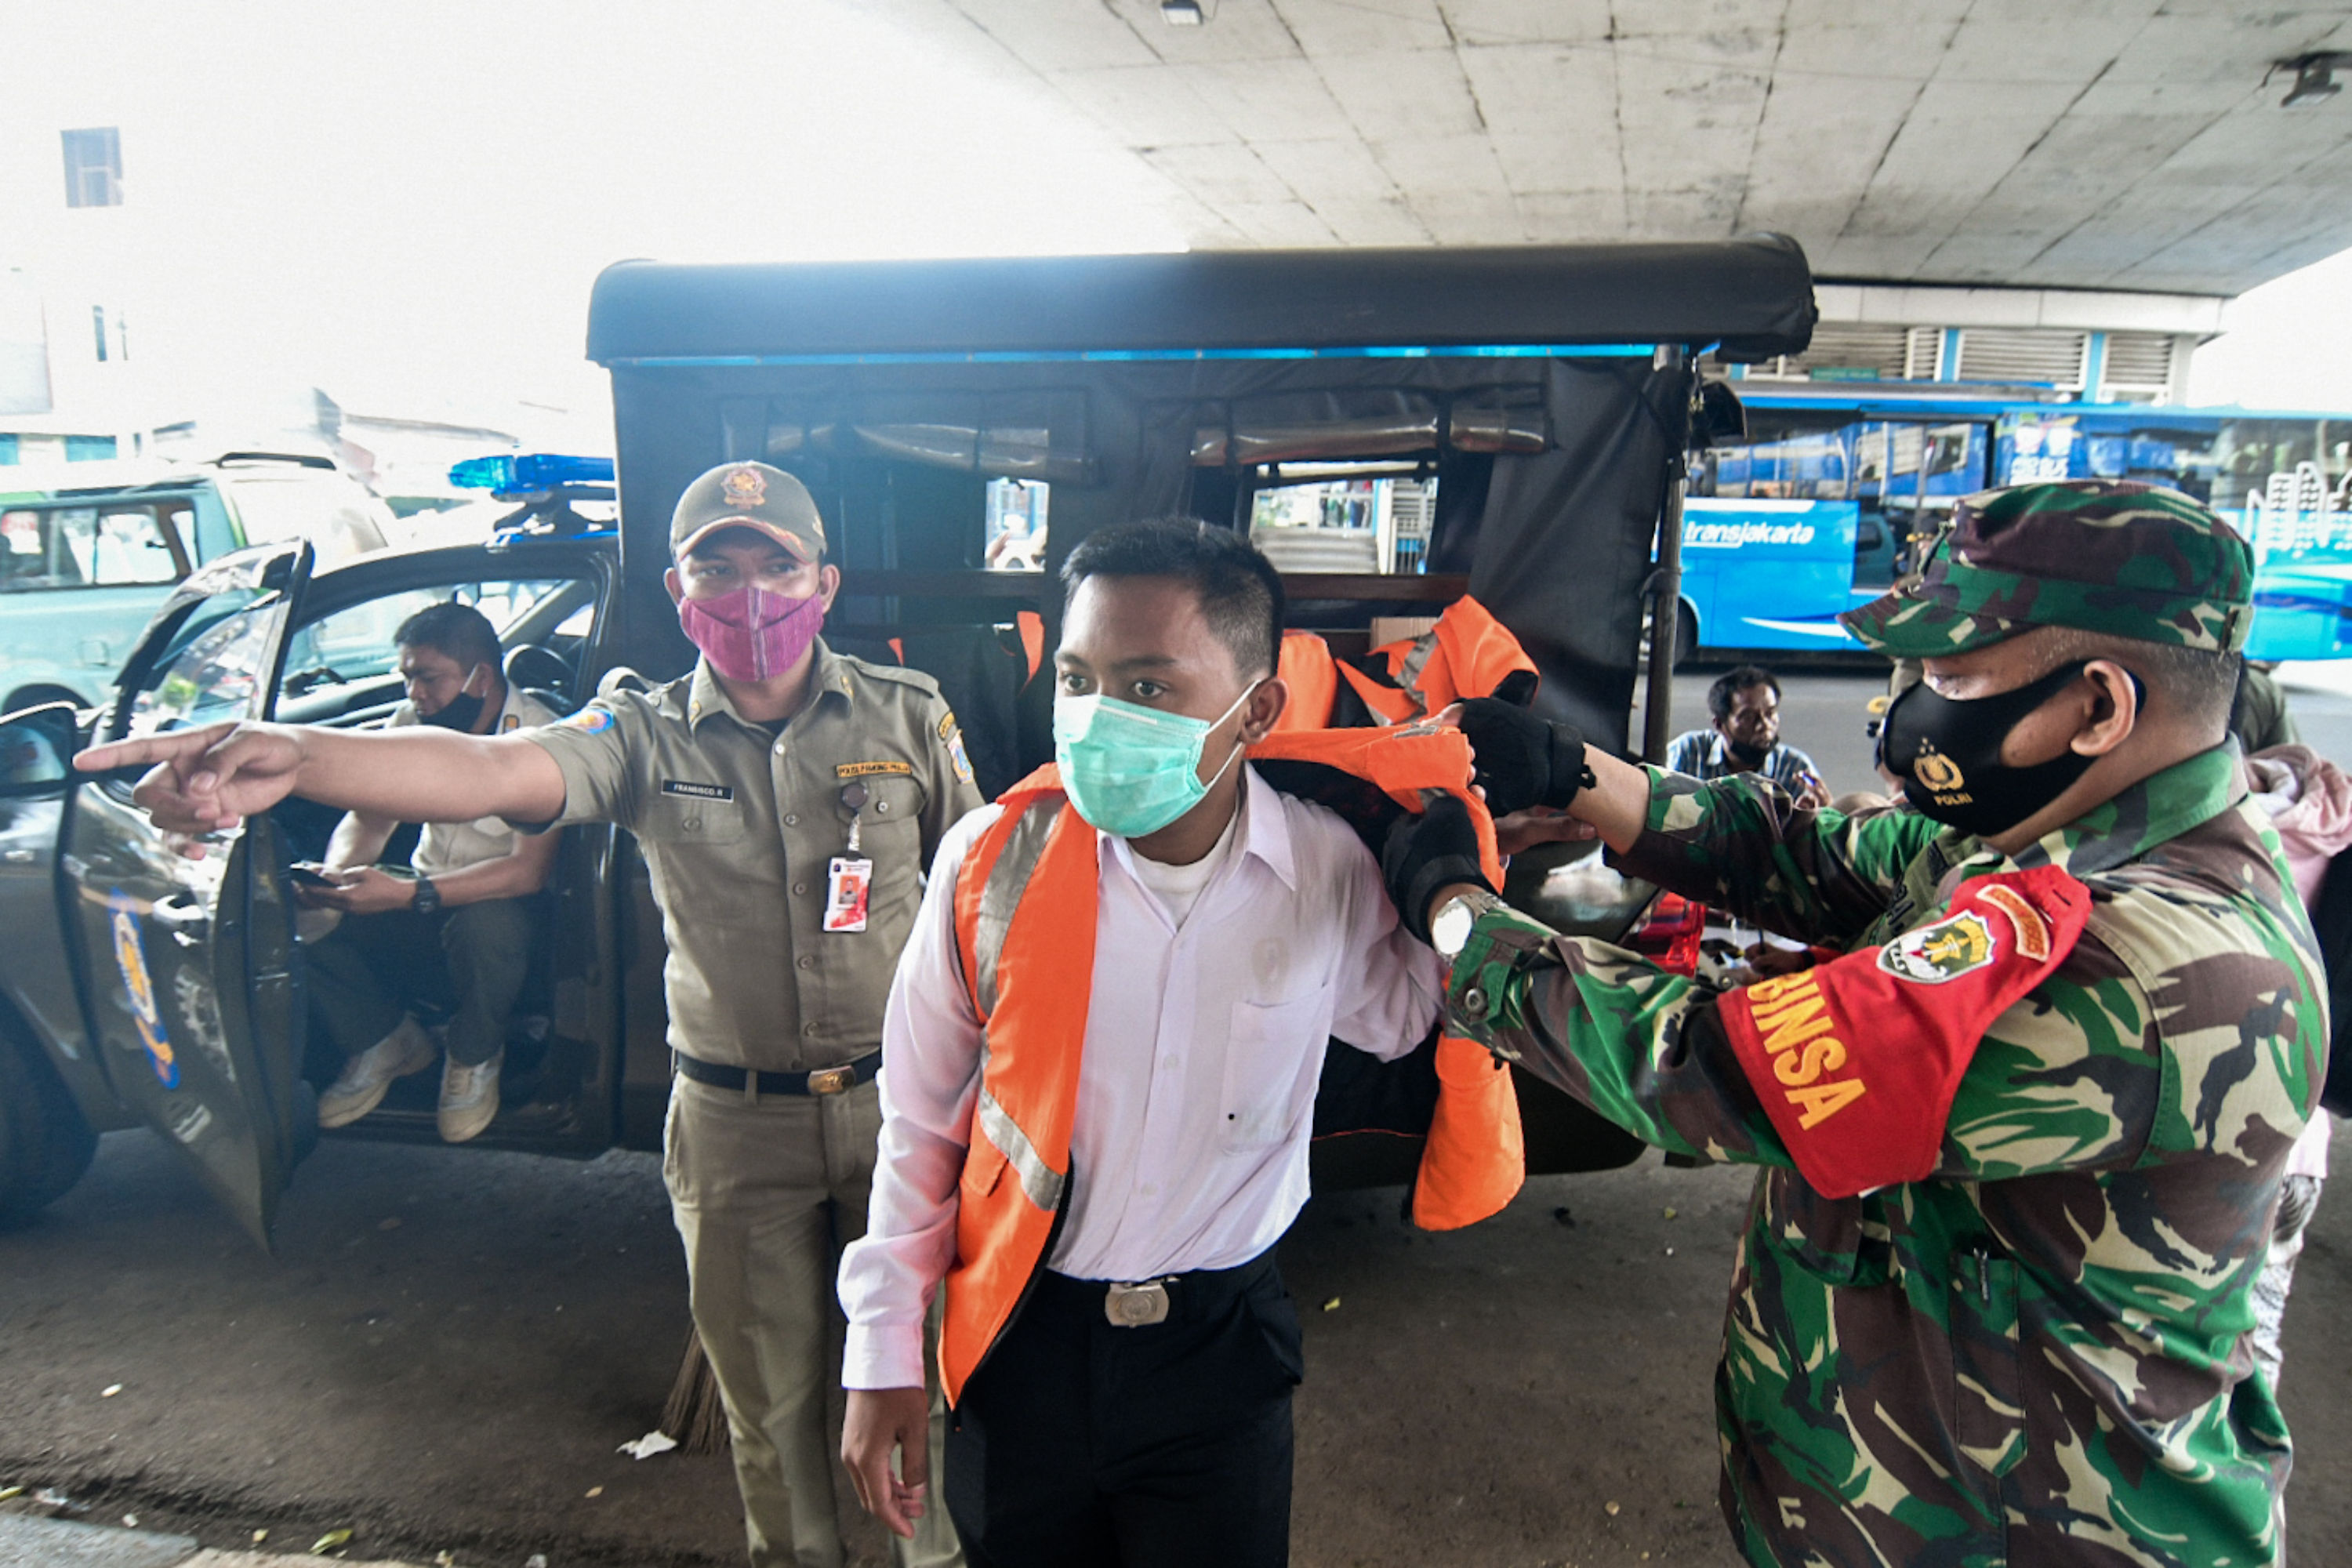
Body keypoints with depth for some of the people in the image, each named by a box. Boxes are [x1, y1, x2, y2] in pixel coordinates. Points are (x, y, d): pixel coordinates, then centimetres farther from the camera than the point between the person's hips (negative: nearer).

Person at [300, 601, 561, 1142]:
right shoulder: (412, 722, -1)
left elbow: (529, 870, -28)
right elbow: (369, 818, 4)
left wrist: (409, 895, -39)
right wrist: (335, 873, -21)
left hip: (501, 900, -5)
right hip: (424, 897, 6)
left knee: (483, 925, -39)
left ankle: (475, 1057, -7)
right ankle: (387, 1041, 9)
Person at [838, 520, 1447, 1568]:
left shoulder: (1331, 874, -14)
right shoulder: (993, 857, -14)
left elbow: (1397, 1016, 8)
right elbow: (920, 1119, -4)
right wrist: (884, 1354, 0)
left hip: (1220, 1351, 0)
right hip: (1017, 1342, 1)